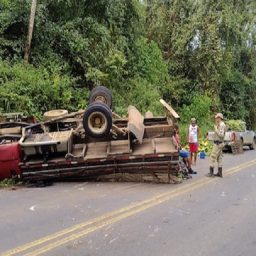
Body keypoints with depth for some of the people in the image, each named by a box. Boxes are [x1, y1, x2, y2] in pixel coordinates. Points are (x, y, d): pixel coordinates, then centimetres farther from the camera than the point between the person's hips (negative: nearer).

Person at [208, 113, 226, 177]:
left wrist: (216, 129, -19)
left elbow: (221, 135, -26)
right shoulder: (221, 124, 14)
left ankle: (211, 173, -4)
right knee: (219, 158, 11)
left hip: (217, 144, -10)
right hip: (219, 143, 10)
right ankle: (220, 173, 14)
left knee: (212, 157, -7)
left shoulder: (221, 125, -17)